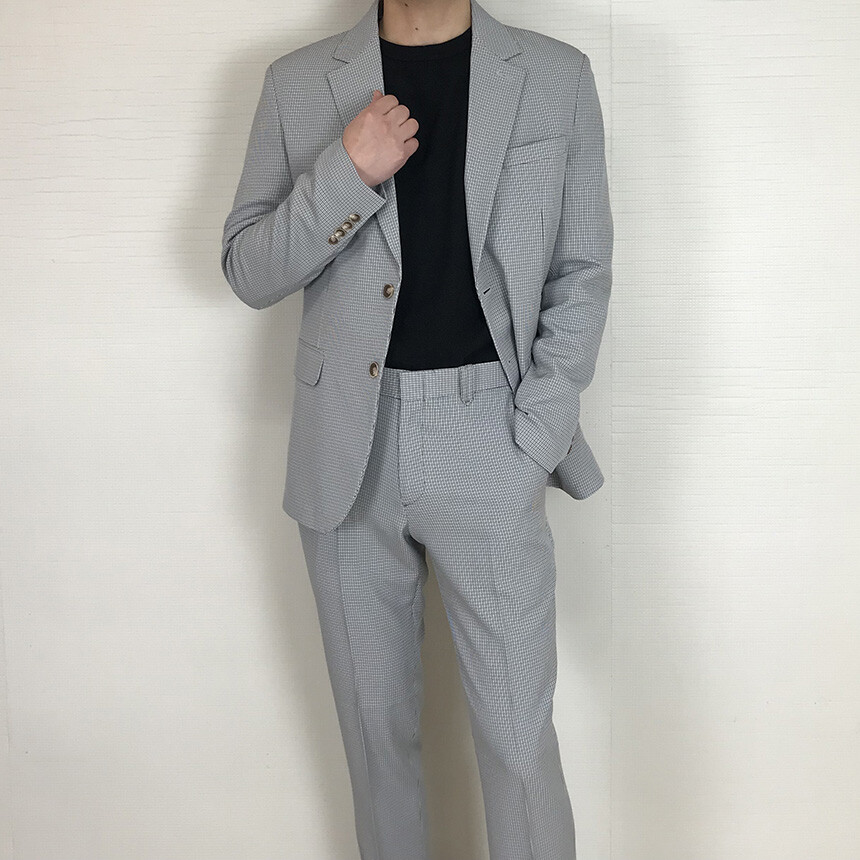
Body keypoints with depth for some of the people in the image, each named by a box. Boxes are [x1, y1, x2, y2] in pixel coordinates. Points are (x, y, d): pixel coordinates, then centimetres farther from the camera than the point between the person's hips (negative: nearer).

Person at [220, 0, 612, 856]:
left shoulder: (556, 78, 3)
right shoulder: (298, 81, 5)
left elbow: (583, 274, 3)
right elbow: (248, 272, 3)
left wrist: (536, 439, -6)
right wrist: (348, 171, -13)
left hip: (486, 440, -1)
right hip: (347, 444, 2)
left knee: (518, 735, 2)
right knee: (374, 721, 14)